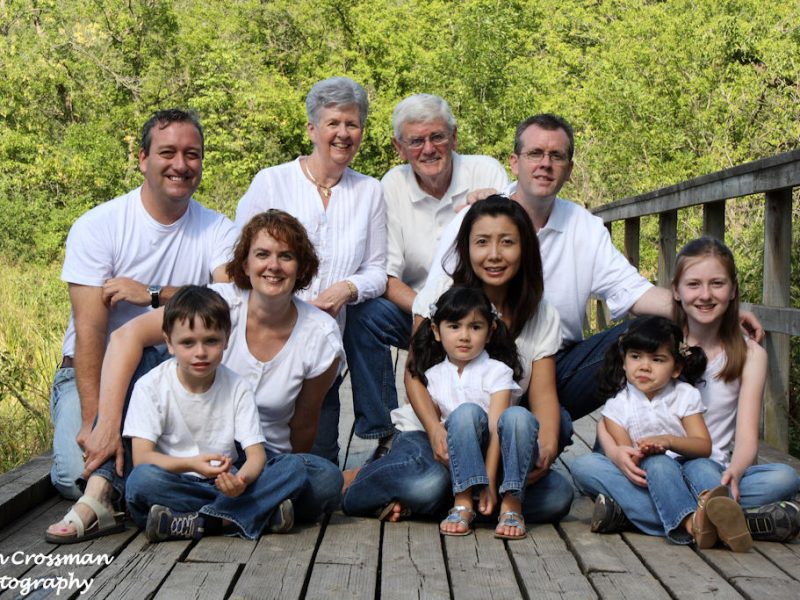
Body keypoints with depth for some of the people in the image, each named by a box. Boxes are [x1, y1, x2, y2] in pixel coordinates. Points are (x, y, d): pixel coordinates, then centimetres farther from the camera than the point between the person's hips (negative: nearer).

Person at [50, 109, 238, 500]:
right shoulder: (97, 227, -10)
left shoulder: (217, 231, 0)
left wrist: (153, 295, -24)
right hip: (96, 370, -2)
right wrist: (95, 423, -26)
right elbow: (89, 330, -17)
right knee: (79, 476, -26)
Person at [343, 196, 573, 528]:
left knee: (558, 495, -26)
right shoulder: (440, 293, -2)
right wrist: (435, 430, -23)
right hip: (427, 429, -3)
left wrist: (548, 449, -24)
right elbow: (415, 374, -5)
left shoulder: (543, 316, 5)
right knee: (425, 486, -37)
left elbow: (543, 393, -3)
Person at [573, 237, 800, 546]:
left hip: (713, 473, 0)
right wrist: (615, 452, -23)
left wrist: (734, 473, -29)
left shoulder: (750, 354, 5)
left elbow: (746, 436, -5)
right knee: (584, 466, -28)